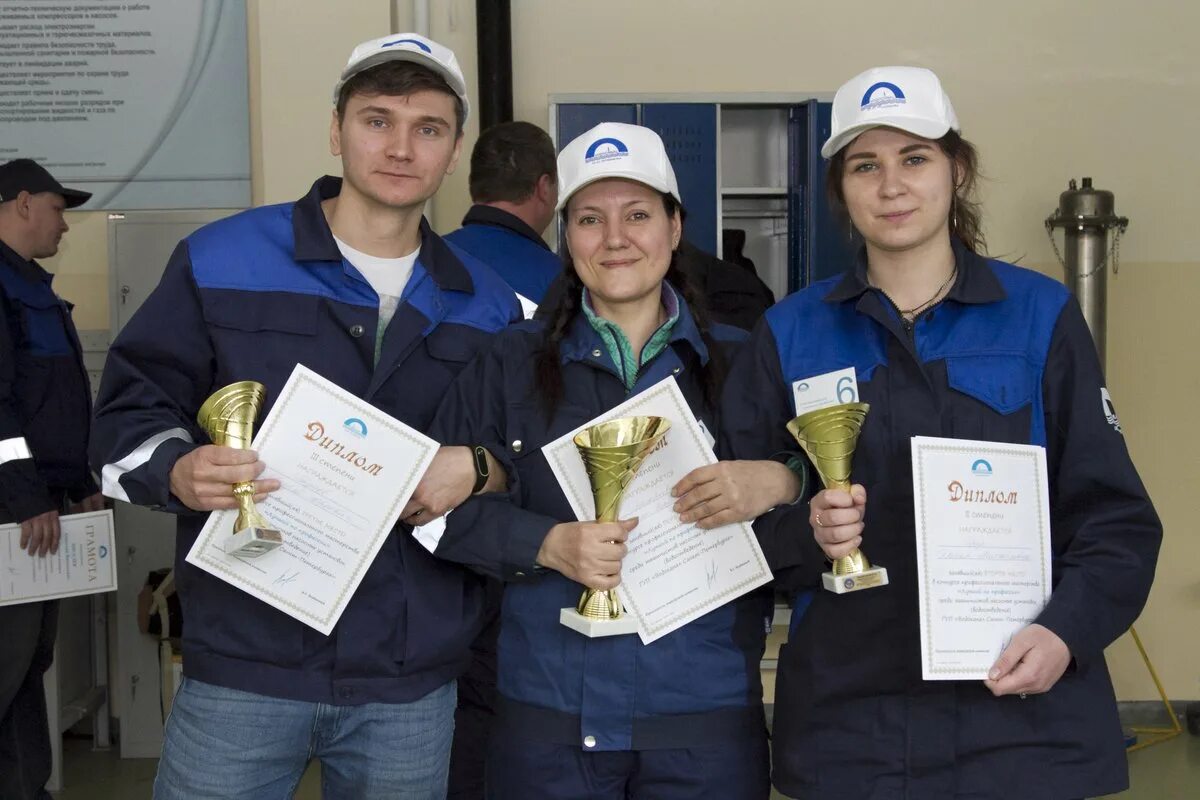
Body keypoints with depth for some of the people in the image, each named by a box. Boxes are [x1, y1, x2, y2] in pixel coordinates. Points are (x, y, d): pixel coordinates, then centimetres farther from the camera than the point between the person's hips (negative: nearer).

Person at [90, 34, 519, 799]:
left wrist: (480, 469, -9)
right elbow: (131, 410, 3)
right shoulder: (220, 261, 1)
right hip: (243, 667, -2)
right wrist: (179, 474, -19)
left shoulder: (486, 305, 9)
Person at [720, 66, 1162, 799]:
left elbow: (1114, 517, 1)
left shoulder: (1041, 315, 1)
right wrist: (806, 534, -16)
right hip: (845, 719, 1)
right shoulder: (791, 334, 3)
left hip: (1023, 715, 0)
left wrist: (1067, 631, -15)